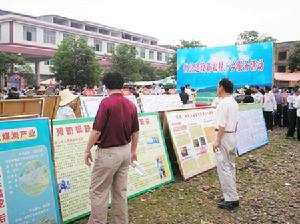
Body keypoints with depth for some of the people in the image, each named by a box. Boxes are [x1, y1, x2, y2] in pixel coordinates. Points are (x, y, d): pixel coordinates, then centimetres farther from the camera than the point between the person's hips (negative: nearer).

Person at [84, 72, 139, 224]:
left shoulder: (106, 103, -16)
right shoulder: (131, 105, 3)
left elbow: (96, 131, -17)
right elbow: (135, 132, 10)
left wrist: (87, 150, -4)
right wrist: (133, 151, 23)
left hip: (107, 153, -7)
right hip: (125, 151, 7)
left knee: (98, 192, 6)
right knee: (120, 191, 16)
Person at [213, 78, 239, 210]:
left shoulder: (223, 102, -17)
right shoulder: (234, 102, 13)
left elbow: (222, 124, -20)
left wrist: (217, 141, -18)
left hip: (224, 136, -10)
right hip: (233, 135, 10)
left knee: (224, 168, -5)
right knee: (230, 166, 15)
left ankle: (232, 199, -3)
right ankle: (232, 195, 22)